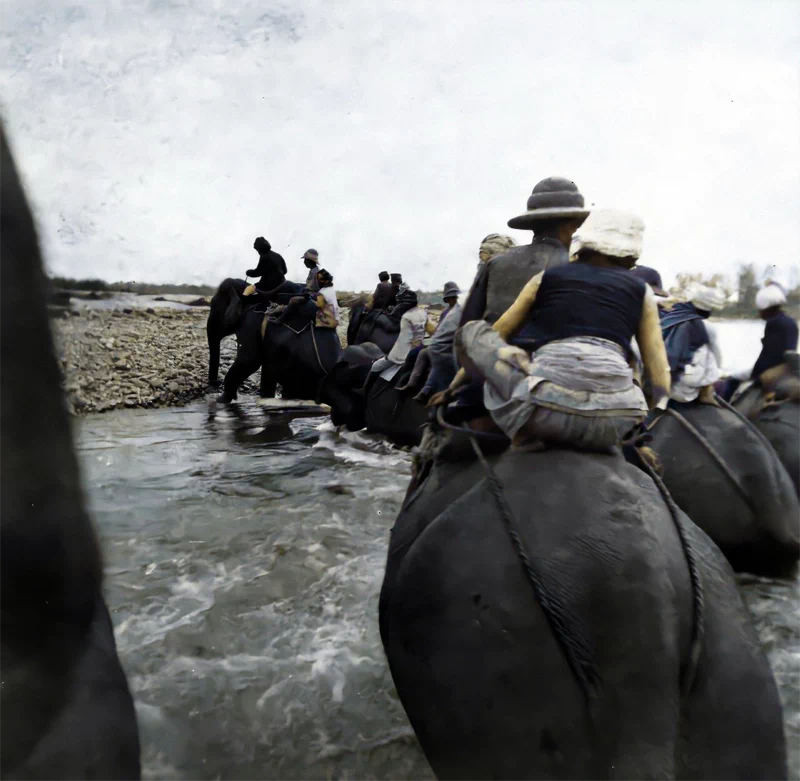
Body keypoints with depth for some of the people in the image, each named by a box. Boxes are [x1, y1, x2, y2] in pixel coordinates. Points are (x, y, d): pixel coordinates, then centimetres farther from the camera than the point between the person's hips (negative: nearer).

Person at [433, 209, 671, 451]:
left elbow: (495, 335, 25)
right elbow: (660, 373, 14)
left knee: (470, 331, 14)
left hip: (548, 409, -3)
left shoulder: (546, 278, 18)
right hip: (614, 421, 4)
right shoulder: (642, 291, 20)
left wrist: (453, 388, 35)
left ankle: (524, 427, -1)